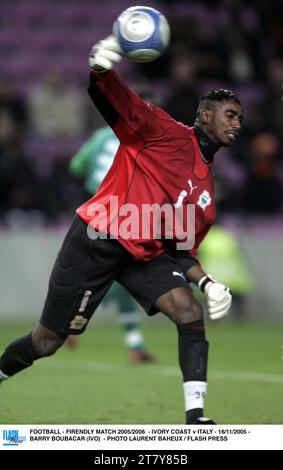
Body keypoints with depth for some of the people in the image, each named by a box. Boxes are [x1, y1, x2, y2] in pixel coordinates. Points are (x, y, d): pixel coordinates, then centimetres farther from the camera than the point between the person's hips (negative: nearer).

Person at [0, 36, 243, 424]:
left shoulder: (207, 189, 15)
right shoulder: (168, 134, -5)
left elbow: (181, 248, 20)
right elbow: (116, 102, -19)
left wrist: (206, 282, 0)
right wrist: (100, 68, -42)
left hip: (147, 254, 6)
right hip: (97, 240, -6)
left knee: (191, 312, -19)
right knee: (48, 342, 0)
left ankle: (196, 418, -20)